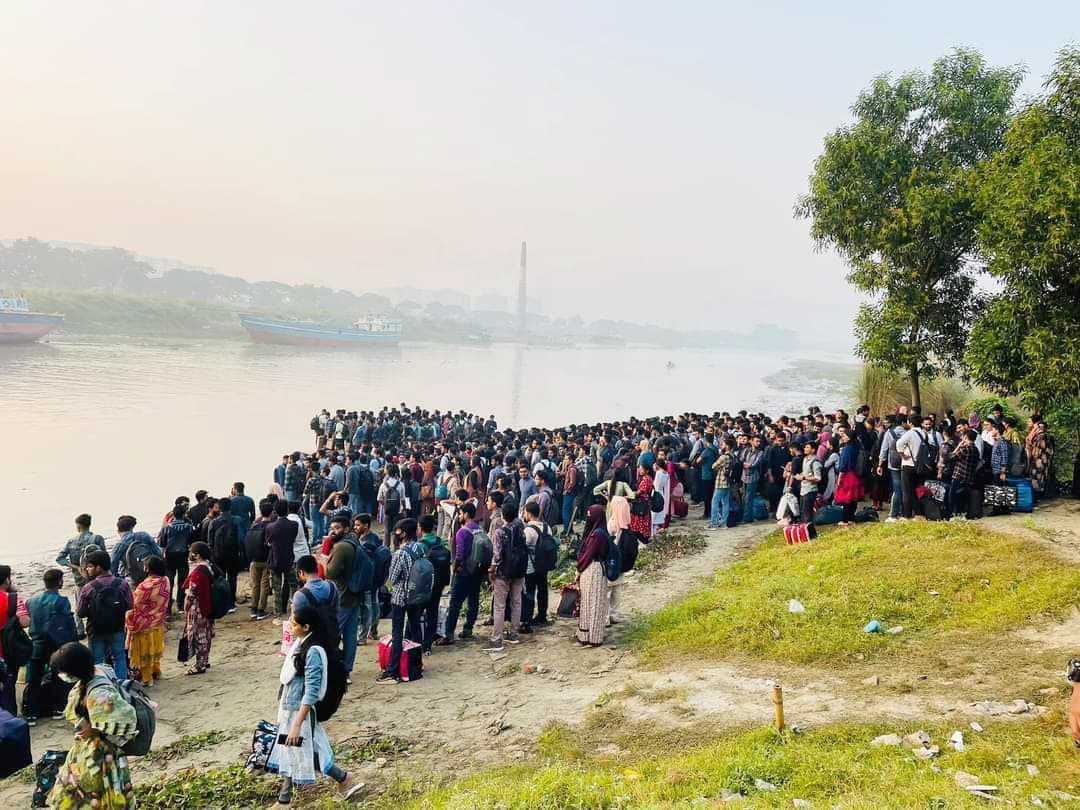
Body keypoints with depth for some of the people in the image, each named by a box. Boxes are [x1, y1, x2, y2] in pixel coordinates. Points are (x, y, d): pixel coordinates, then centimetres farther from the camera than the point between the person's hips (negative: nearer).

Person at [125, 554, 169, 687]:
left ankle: (146, 678, 20)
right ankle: (155, 672, 35)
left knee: (144, 650, 10)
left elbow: (134, 605, -17)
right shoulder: (165, 581, -11)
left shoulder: (144, 586, -28)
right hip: (158, 624, 5)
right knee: (155, 649, 22)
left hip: (144, 625, -5)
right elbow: (164, 604, 0)